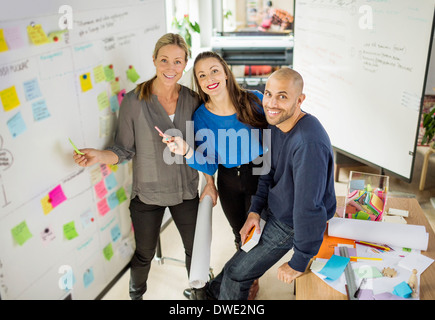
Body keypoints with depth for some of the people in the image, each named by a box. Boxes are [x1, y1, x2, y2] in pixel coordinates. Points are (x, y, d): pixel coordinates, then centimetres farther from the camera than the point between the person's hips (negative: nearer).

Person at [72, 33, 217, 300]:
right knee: (145, 254, 17)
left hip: (186, 191, 3)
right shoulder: (134, 102, -15)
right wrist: (100, 155, -27)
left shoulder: (193, 100, -6)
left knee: (196, 248, 18)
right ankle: (136, 294, 49)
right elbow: (125, 150, -9)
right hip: (148, 194, -2)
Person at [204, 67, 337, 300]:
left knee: (237, 273, 5)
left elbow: (309, 208, -34)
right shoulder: (276, 122, -6)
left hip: (288, 223, -8)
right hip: (271, 208, 8)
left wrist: (298, 263, -24)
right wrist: (255, 210, -3)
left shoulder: (309, 144, -37)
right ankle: (212, 291, 52)